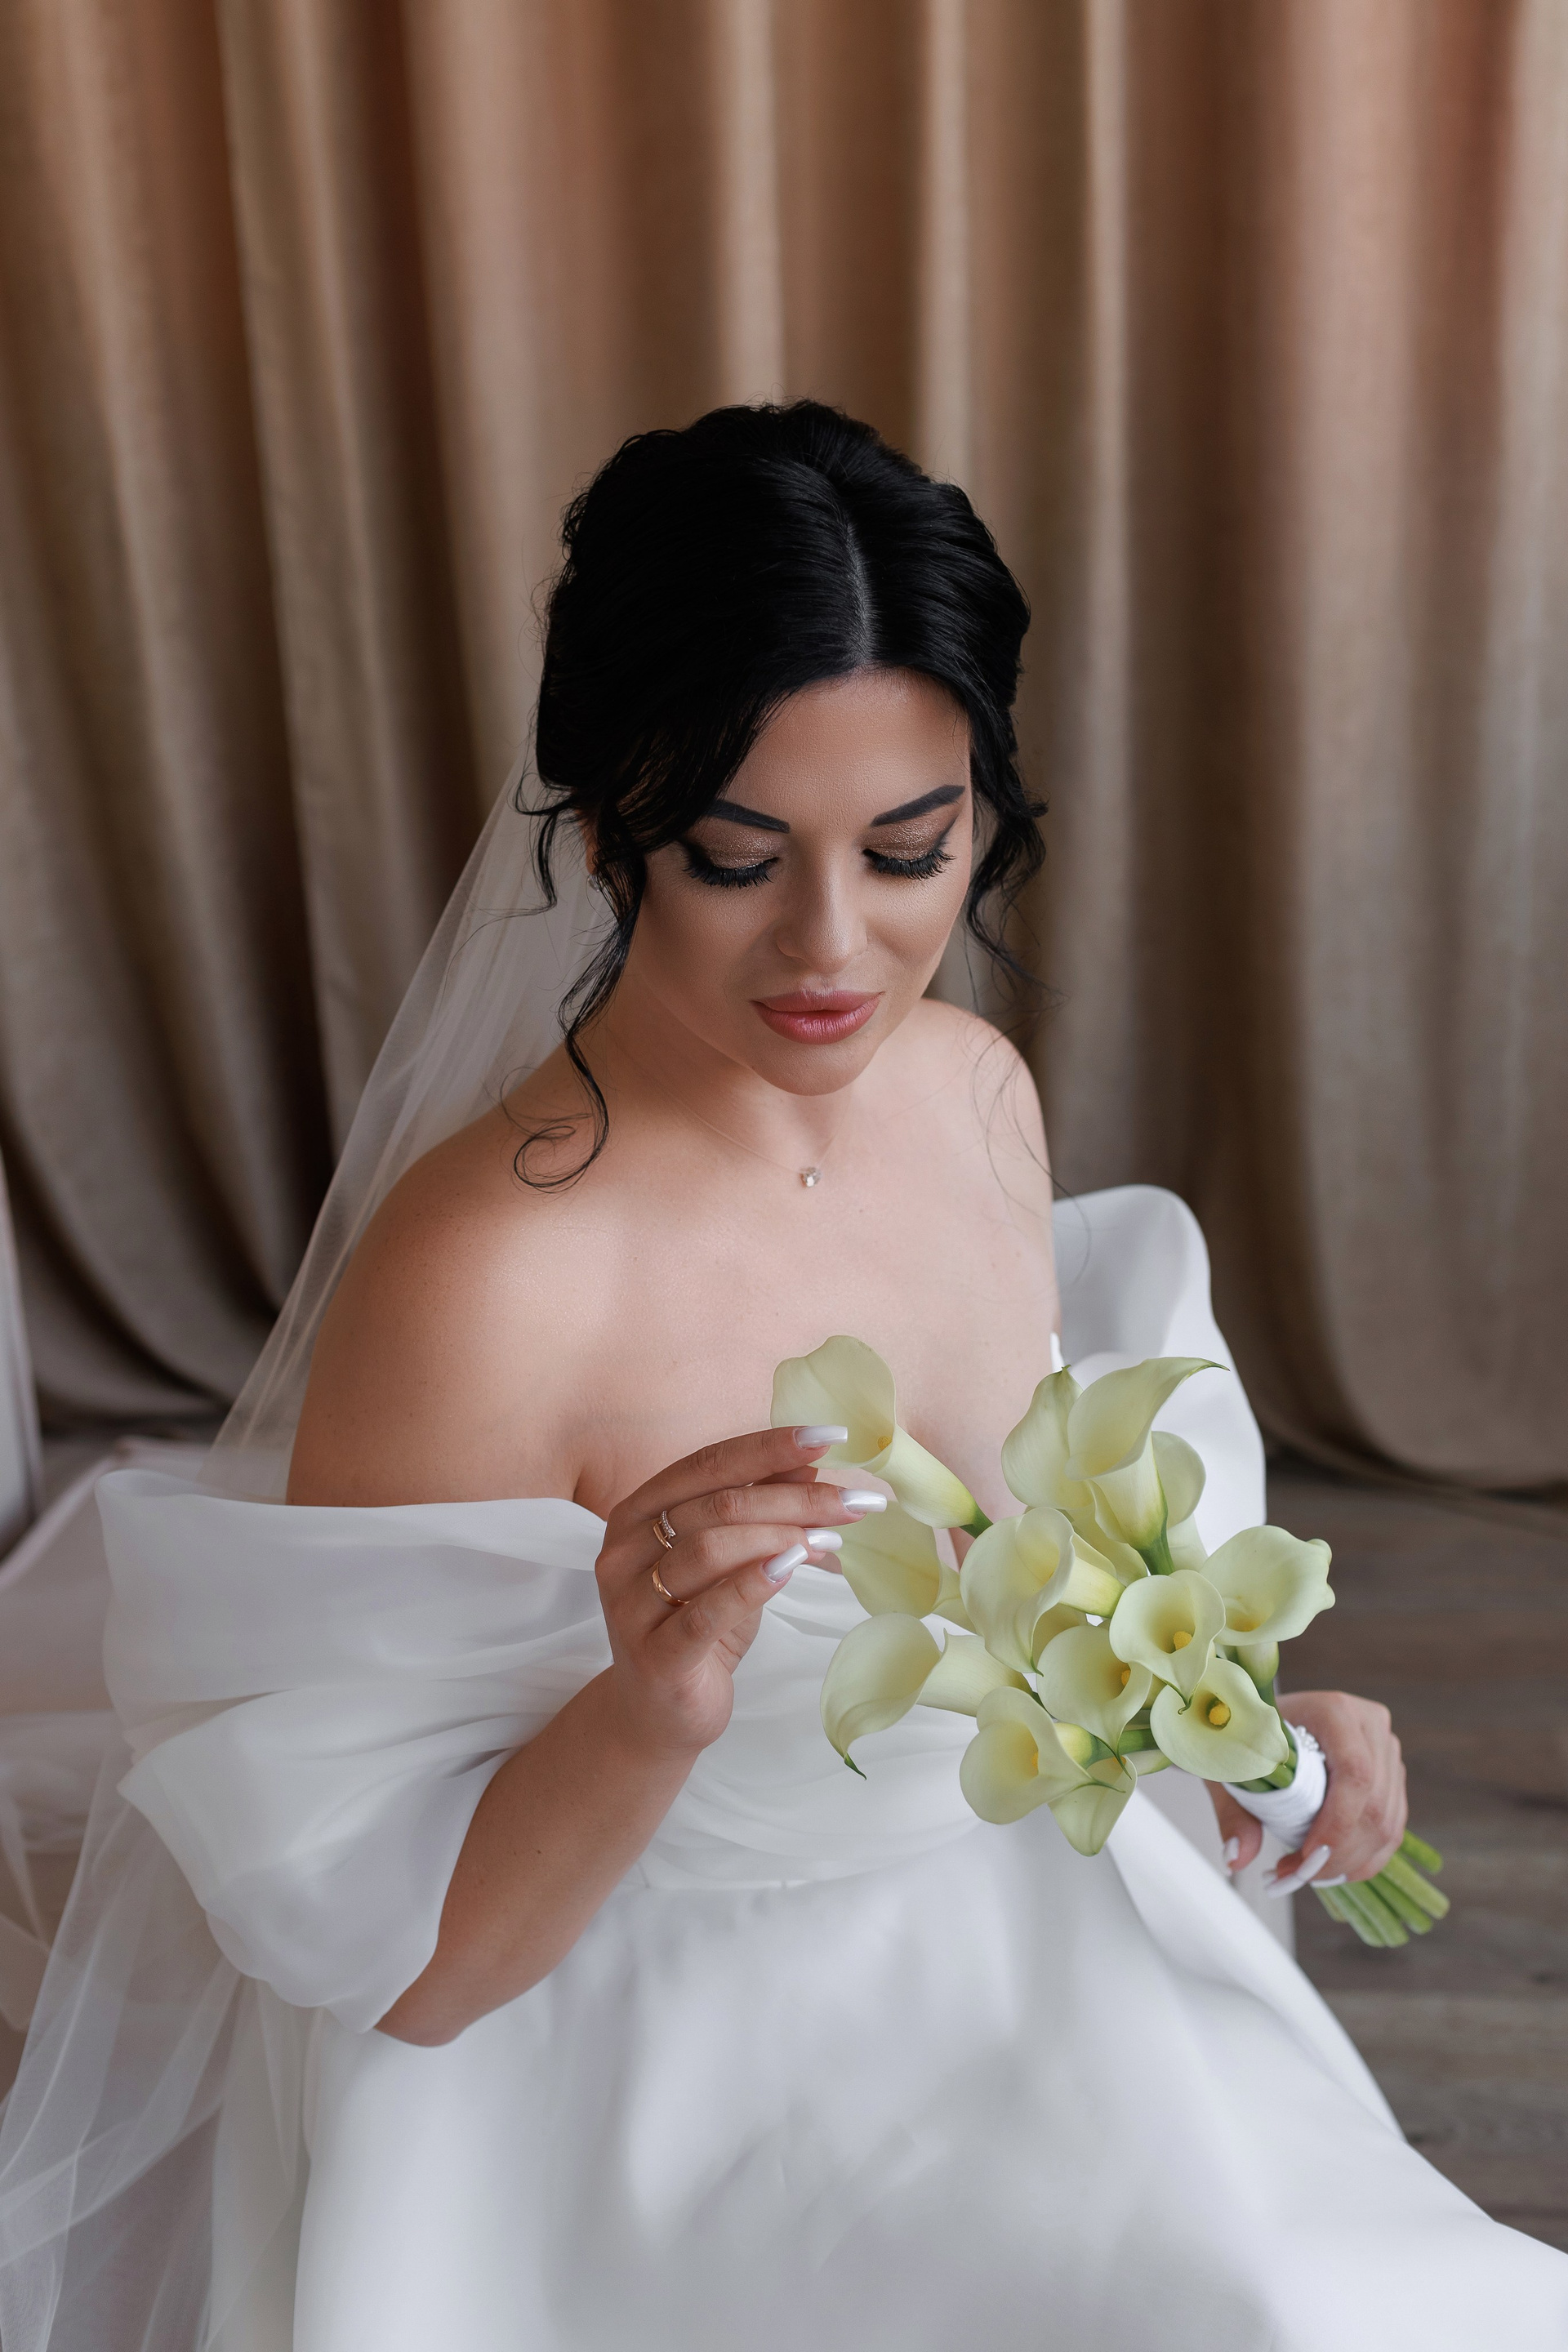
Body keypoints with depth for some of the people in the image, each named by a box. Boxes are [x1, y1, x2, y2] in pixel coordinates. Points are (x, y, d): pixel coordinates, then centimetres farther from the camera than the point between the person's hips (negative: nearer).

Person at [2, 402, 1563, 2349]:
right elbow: (393, 1968, -17)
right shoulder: (479, 1273, -26)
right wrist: (651, 1711, -33)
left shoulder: (979, 1094, -5)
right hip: (678, 2100, -5)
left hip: (1015, 1963, 6)